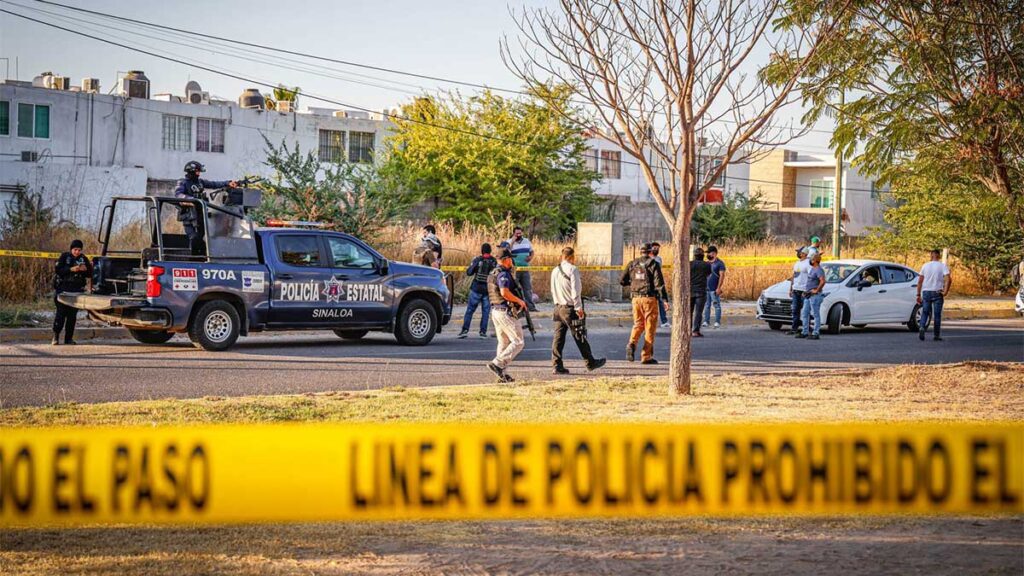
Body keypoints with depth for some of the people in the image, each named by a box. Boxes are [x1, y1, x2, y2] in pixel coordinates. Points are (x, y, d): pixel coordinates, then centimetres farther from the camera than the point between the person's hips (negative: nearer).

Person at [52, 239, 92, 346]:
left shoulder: (84, 259, 9)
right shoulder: (64, 257, 1)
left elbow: (89, 275, 10)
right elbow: (58, 270, -8)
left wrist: (86, 269, -12)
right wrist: (71, 269, -18)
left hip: (77, 289, 3)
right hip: (63, 288, -3)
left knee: (73, 314, 2)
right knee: (61, 312, -9)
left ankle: (69, 338, 7)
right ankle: (56, 336, -3)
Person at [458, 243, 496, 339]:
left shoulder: (477, 260, -5)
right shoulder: (494, 261, 0)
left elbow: (469, 272, -3)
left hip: (477, 288, -1)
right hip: (488, 290, 1)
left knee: (470, 309, 3)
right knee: (485, 311, 8)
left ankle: (465, 330, -5)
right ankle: (483, 331, 4)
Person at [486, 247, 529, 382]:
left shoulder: (492, 274, 16)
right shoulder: (503, 274, -15)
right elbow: (505, 292, -29)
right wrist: (520, 301, -16)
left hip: (495, 310, 10)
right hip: (506, 311, -10)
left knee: (503, 343, 13)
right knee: (518, 342, -6)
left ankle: (502, 374, 11)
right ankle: (497, 364, -15)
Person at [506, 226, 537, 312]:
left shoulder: (527, 241, 11)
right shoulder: (509, 242, -3)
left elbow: (532, 251, 21)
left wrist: (531, 257, -2)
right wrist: (513, 241, -18)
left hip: (525, 269, 4)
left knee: (528, 288, 4)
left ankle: (530, 306, 6)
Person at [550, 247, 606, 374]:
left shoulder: (555, 271, 11)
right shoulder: (572, 269, -12)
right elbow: (575, 291, -16)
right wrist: (579, 308, -13)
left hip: (558, 308, 7)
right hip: (570, 308, -7)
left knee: (558, 337, 4)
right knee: (580, 337, 2)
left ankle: (557, 365, 0)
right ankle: (590, 362, 13)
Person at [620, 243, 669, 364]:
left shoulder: (632, 264, 7)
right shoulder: (653, 264, -5)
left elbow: (622, 281, 11)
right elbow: (659, 283, -13)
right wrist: (665, 300, -14)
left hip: (636, 298, 4)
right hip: (650, 298, -4)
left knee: (638, 324, 18)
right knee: (650, 327, 4)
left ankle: (632, 344, -11)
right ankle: (646, 356, 4)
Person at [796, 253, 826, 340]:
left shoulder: (818, 270, -16)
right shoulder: (811, 268, 13)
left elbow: (822, 281, -28)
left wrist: (817, 290, -20)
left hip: (814, 295, -10)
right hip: (807, 295, 10)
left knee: (816, 314, -6)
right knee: (804, 314, 11)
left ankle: (816, 333, -6)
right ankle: (804, 332, 16)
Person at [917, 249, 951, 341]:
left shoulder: (925, 265, 5)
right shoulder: (943, 266, -2)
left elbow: (920, 281, 4)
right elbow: (948, 279, -17)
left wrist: (918, 294, 8)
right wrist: (945, 291, -10)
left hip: (926, 292, 2)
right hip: (937, 293, -2)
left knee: (925, 312, 12)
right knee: (937, 314, 7)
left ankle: (922, 327, -13)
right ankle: (936, 335, 9)